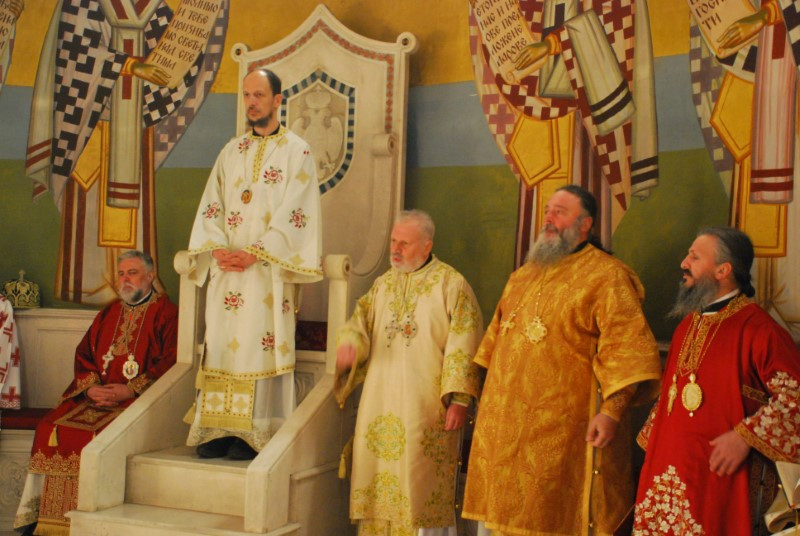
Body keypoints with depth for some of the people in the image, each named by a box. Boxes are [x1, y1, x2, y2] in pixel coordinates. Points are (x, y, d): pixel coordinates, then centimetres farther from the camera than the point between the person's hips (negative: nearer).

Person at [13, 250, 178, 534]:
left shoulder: (166, 313, 0)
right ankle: (34, 510, -6)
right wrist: (91, 386, -5)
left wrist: (130, 389, -17)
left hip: (138, 399, -6)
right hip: (97, 394, 6)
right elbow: (83, 353, 16)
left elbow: (171, 361, -11)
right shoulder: (108, 313, 20)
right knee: (49, 428, -14)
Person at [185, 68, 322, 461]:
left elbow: (294, 214, -7)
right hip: (226, 268, 5)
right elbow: (211, 206, 12)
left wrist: (255, 253, -15)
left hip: (268, 270, -5)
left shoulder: (297, 152, 2)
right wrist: (216, 248, -6)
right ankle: (218, 429, 4)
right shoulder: (231, 151, 18)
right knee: (221, 343, 1)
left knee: (260, 344, -7)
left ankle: (252, 433, -4)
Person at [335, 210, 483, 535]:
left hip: (427, 409, -5)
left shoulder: (451, 284, -3)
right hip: (381, 406, 5)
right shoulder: (383, 284, 14)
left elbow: (462, 347, -8)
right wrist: (349, 346, -13)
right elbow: (360, 323, 10)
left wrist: (459, 399, -15)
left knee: (422, 485, -2)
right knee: (379, 479, 7)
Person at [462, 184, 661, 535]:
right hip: (507, 424, 7)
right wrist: (487, 394, 20)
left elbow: (624, 347, -16)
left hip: (562, 430, -7)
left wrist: (612, 410, -24)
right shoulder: (524, 275, 16)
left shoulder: (606, 276, -8)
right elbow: (498, 335, 24)